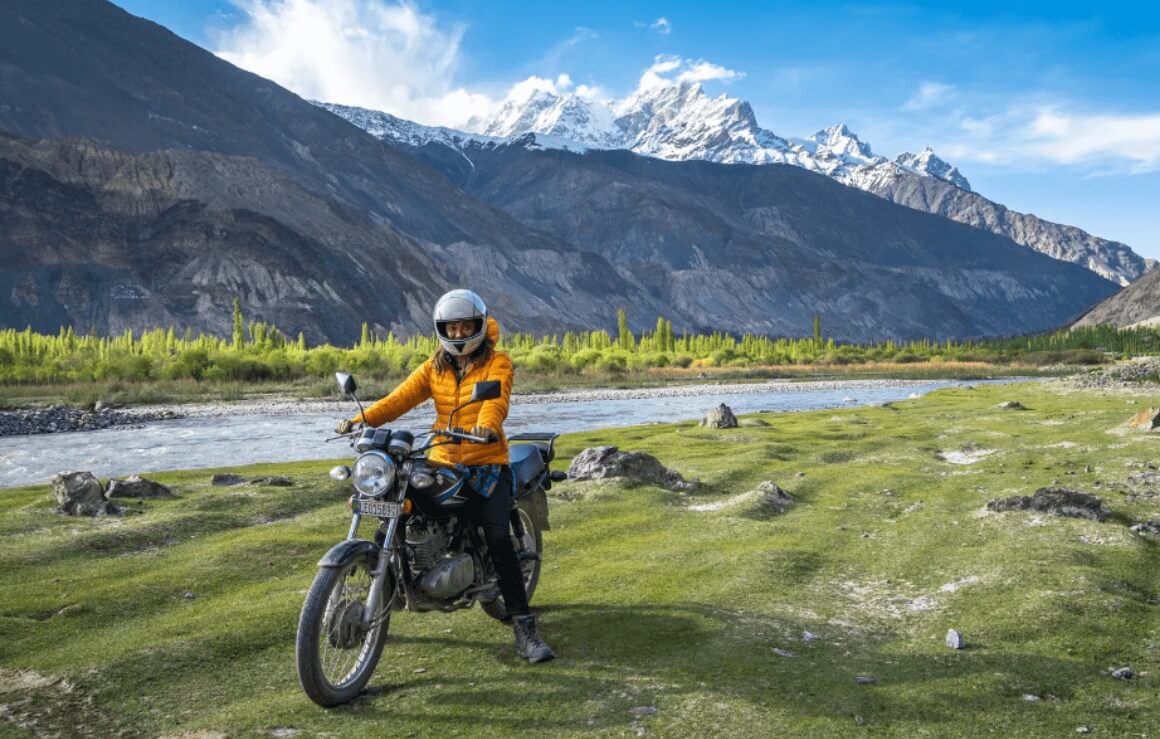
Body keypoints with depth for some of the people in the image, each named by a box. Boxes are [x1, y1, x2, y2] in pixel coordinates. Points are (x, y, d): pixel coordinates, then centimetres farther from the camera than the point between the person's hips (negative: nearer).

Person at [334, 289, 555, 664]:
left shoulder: (497, 362, 0)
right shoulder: (434, 367, 13)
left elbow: (496, 399, -20)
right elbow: (400, 398, -1)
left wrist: (487, 425, -42)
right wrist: (361, 419, -18)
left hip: (487, 465, -4)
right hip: (441, 464, 4)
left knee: (498, 541, -18)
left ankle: (524, 628, -11)